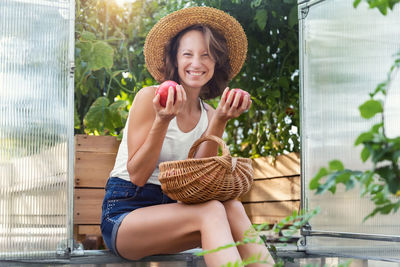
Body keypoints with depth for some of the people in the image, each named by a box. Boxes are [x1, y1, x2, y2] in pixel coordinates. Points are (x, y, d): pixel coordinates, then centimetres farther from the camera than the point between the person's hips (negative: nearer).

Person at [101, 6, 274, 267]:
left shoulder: (208, 115, 9)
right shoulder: (149, 97, -7)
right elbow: (137, 175, -11)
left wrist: (220, 121, -15)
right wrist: (163, 120, -23)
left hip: (171, 210, 5)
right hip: (125, 214, -5)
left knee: (233, 208, -26)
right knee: (212, 212, -31)